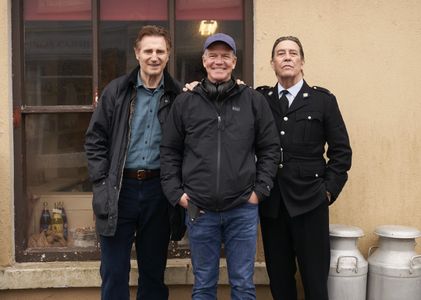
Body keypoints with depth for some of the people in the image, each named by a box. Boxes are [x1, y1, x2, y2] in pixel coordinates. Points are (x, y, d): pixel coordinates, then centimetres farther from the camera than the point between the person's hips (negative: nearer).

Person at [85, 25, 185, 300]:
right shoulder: (116, 91, 2)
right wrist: (102, 181, -5)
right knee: (114, 272, 7)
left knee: (154, 270, 14)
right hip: (119, 189, 0)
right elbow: (95, 139, 3)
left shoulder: (178, 95, 2)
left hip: (159, 190, 1)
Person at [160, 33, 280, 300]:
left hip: (243, 209, 0)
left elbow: (270, 149, 5)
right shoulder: (184, 103, 4)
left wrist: (260, 190, -3)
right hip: (199, 210, 1)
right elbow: (169, 152, 7)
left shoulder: (254, 101, 3)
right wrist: (176, 193, -1)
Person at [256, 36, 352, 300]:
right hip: (271, 202, 2)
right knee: (278, 277, 11)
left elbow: (341, 150, 2)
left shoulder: (323, 100, 2)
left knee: (315, 278, 5)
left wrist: (329, 189, -3)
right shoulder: (260, 99, 7)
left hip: (309, 201, -2)